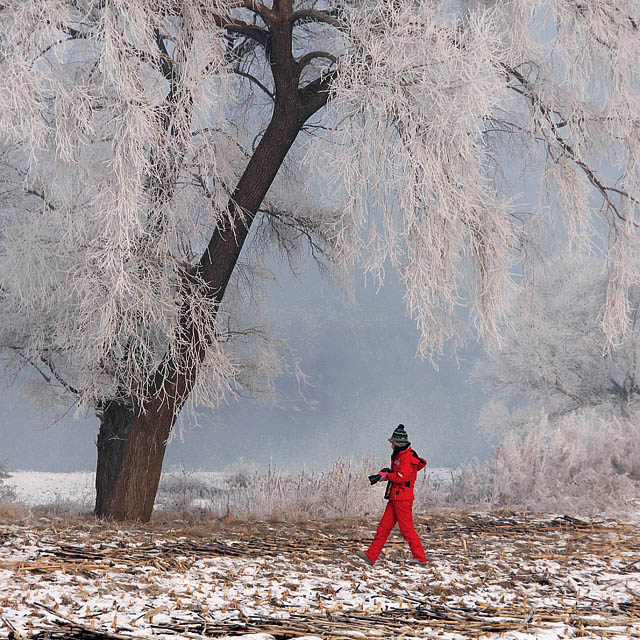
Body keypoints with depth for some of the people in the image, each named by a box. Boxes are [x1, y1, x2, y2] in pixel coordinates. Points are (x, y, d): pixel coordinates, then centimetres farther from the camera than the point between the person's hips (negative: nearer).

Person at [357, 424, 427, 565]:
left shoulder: (407, 457, -14)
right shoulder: (399, 455, 18)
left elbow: (402, 477, -23)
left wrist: (387, 475, -9)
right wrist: (387, 475, 6)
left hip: (403, 498, -10)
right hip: (394, 498, 10)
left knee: (406, 529, -7)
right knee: (384, 527, 7)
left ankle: (420, 557, 0)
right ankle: (371, 555, 7)